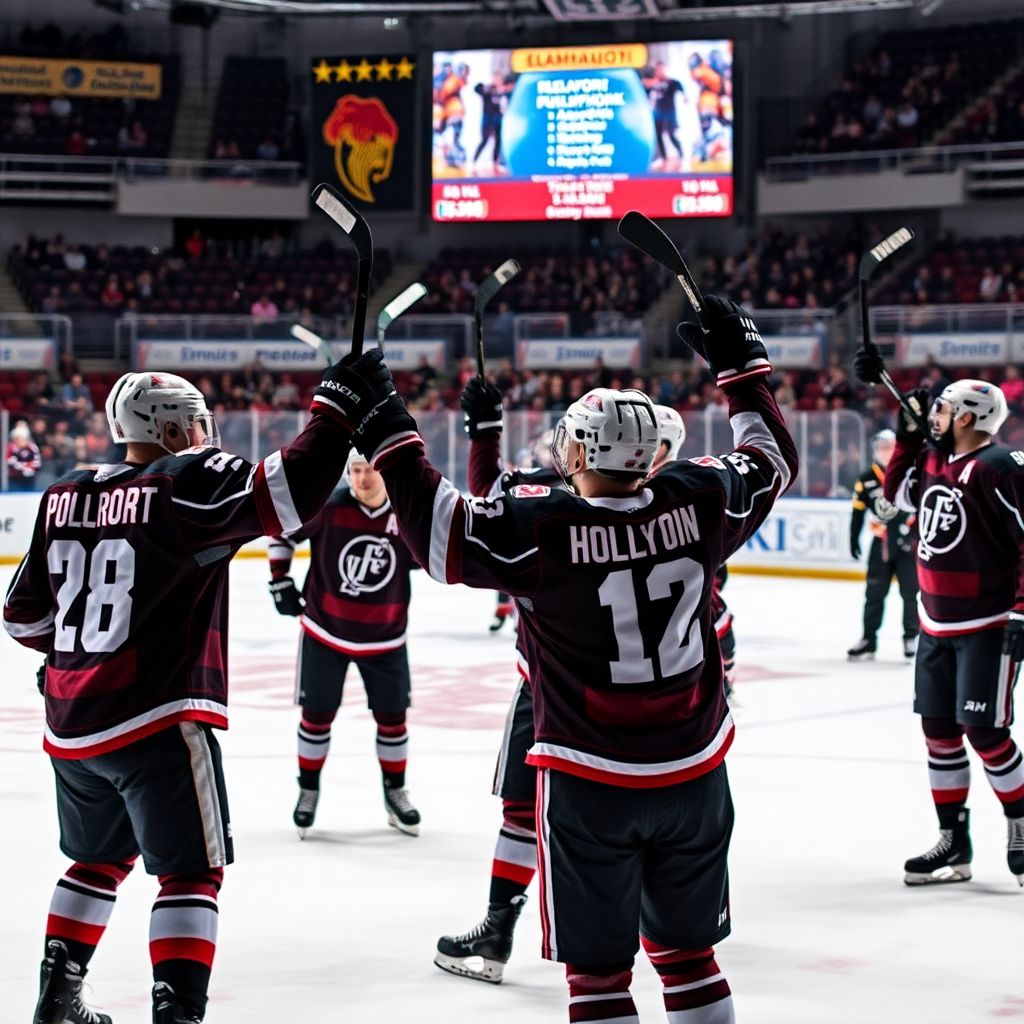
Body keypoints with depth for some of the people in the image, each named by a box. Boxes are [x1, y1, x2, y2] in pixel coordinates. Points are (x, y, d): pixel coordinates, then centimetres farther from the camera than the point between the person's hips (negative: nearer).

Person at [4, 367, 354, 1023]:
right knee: (193, 870, -2)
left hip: (71, 724, 7)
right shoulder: (189, 483, -10)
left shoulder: (65, 498, 9)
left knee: (102, 858, 25)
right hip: (158, 721, -7)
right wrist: (336, 413, -14)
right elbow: (288, 495, -22)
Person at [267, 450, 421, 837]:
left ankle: (394, 791, 28)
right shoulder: (327, 506, -17)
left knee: (392, 716, 9)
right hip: (325, 631, -1)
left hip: (384, 638, 1)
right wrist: (280, 582, 0)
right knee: (317, 715, 7)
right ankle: (308, 790, 26)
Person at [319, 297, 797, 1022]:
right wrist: (743, 366, 23)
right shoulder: (699, 500, -6)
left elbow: (437, 527, -15)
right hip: (694, 773, 4)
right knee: (687, 952, 18)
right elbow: (774, 460, 11)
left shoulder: (540, 528, -19)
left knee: (599, 966, 6)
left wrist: (384, 424, -8)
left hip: (590, 784, -4)